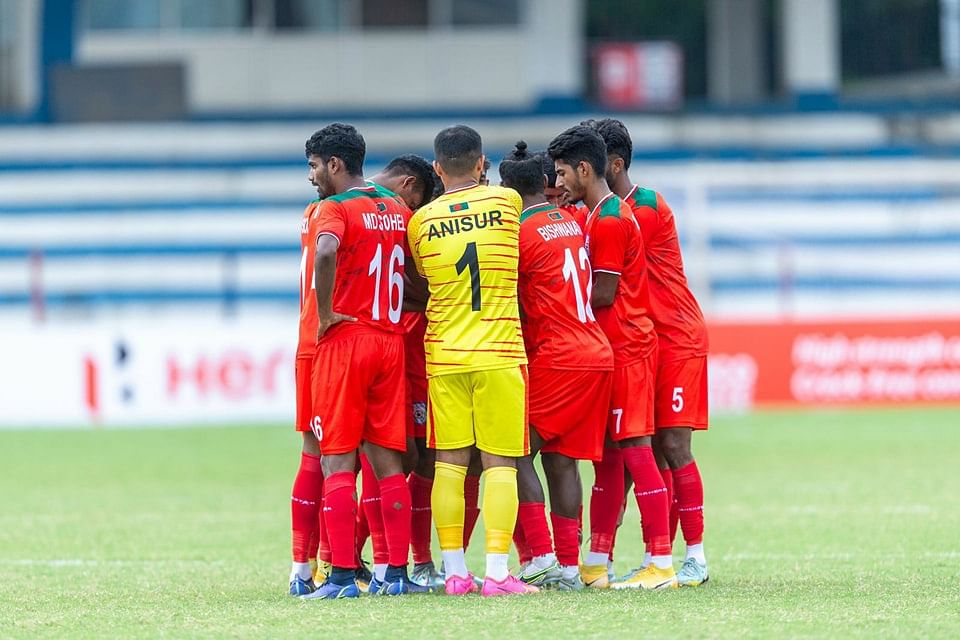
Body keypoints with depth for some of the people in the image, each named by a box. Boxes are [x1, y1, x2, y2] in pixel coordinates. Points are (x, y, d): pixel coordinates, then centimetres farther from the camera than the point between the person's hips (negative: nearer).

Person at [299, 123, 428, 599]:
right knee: (387, 460, 9)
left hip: (343, 339, -6)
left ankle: (342, 575, -6)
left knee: (337, 461, -3)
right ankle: (398, 573, 7)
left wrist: (325, 313, -19)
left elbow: (327, 252, -29)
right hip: (390, 341, 6)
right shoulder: (398, 210, 13)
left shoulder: (335, 209, -9)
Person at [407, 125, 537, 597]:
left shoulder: (421, 221, 2)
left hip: (443, 356, 2)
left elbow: (422, 280, 11)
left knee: (450, 462, 5)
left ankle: (454, 570, 4)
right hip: (499, 353, -2)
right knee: (499, 464, -2)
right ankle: (497, 571, -9)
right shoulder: (506, 203, 0)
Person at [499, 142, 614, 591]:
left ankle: (541, 556, -11)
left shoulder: (521, 231, -7)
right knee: (560, 460, 9)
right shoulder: (571, 223, 16)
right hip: (597, 355, 8)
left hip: (556, 360, -8)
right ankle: (569, 566, 5)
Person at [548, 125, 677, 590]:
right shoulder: (604, 215, 18)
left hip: (626, 347, -10)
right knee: (608, 455, 10)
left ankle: (662, 564, -12)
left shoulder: (608, 220, -14)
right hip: (614, 347, 10)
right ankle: (596, 564, 13)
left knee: (632, 449, -11)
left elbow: (603, 295, -15)